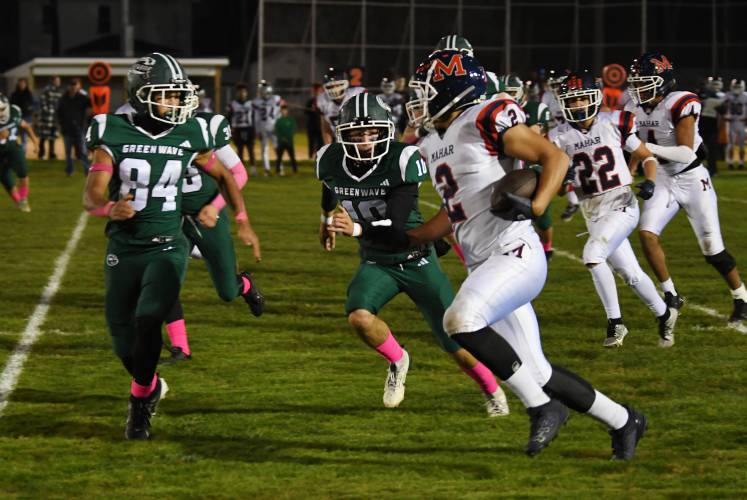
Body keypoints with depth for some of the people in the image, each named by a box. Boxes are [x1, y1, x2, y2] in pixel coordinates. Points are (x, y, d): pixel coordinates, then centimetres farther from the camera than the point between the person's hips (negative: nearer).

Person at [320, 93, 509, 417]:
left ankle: (492, 390, 28)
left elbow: (398, 223, -31)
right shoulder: (332, 162, -11)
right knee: (359, 317, -28)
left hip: (416, 259, -3)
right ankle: (397, 361, 4)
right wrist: (327, 220, 32)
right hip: (376, 263, 3)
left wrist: (356, 229, -47)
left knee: (455, 342, -1)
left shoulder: (402, 160, -26)